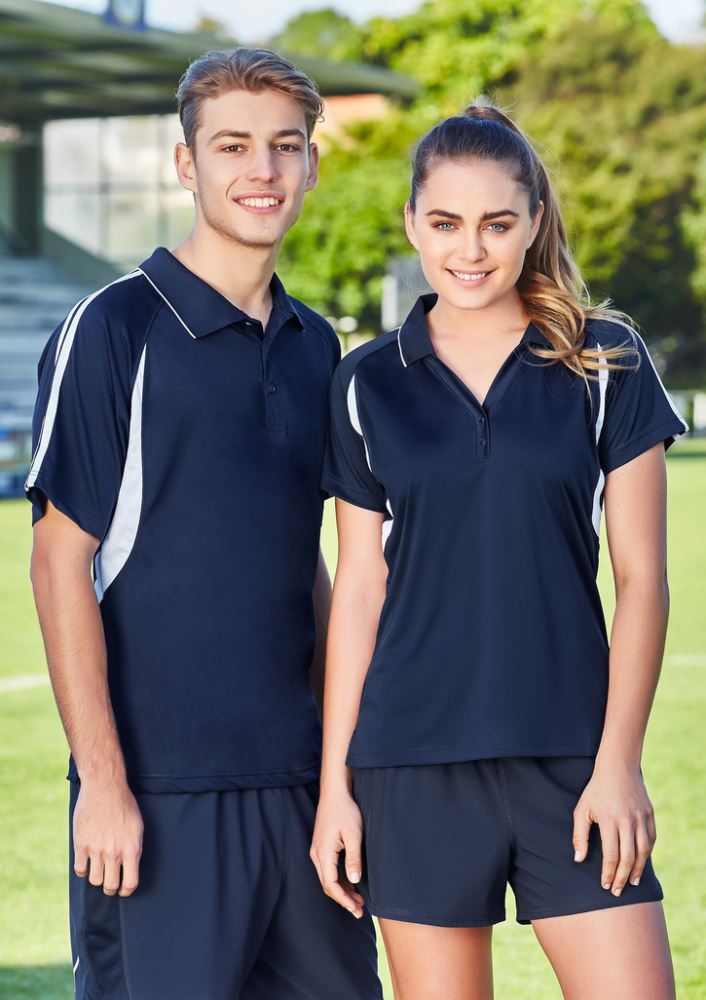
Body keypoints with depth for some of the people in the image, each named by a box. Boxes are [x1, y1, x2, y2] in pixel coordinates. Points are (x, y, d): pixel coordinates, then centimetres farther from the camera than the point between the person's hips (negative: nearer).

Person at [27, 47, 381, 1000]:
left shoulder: (316, 346, 13)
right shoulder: (115, 328, -6)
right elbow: (59, 563, -9)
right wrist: (103, 779, -14)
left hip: (299, 777, 6)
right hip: (162, 786, -6)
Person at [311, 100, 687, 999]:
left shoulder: (606, 365, 2)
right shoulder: (370, 385, 6)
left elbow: (641, 578, 1)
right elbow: (359, 590, 8)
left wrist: (617, 764, -6)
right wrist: (335, 782, 4)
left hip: (570, 758, -1)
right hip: (414, 758, 1)